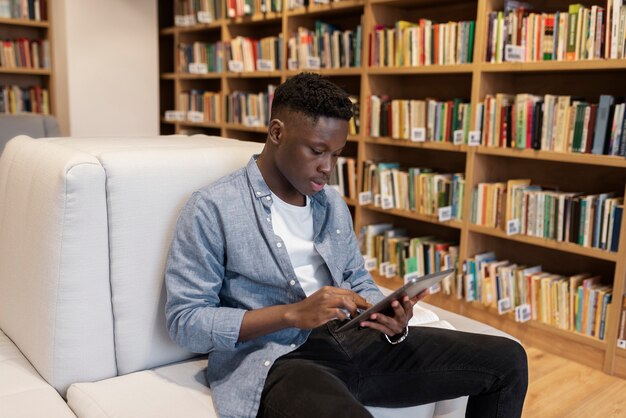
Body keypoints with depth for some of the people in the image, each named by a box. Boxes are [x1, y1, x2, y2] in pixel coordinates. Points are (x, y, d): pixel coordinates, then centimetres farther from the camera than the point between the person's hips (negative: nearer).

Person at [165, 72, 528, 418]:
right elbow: (184, 320, -9)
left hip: (352, 339, 7)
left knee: (507, 360, 1)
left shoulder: (333, 203, 14)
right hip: (272, 359, -6)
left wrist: (391, 320, -5)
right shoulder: (213, 208, -7)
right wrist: (294, 314, -20)